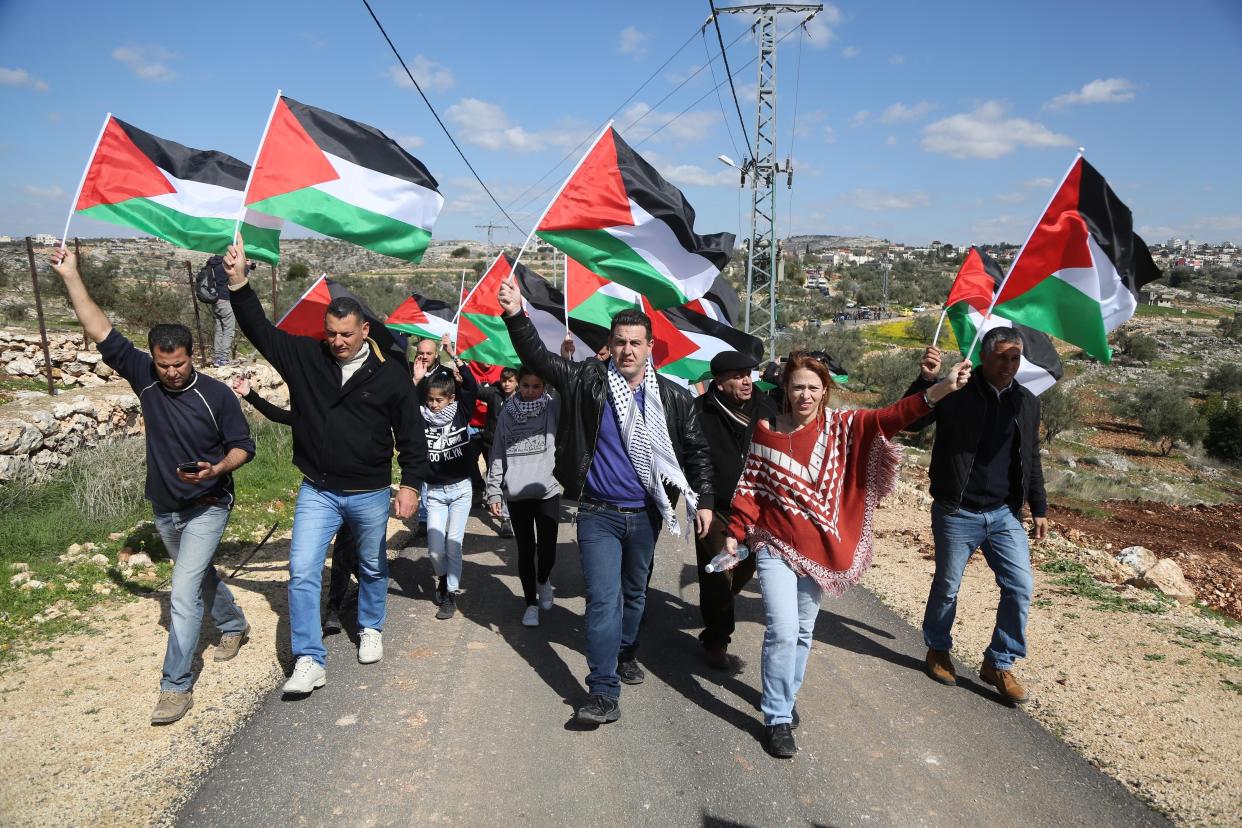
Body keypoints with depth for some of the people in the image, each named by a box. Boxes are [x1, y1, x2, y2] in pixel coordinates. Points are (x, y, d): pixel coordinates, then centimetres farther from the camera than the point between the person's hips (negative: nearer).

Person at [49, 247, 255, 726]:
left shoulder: (215, 394, -15)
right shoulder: (144, 377, -6)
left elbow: (243, 446, -9)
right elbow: (101, 332, -8)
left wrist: (216, 469, -29)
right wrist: (70, 276, -11)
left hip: (206, 507, -5)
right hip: (164, 509, 5)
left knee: (183, 592, -12)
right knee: (200, 576, 23)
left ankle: (176, 686, -5)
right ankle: (234, 626, 48)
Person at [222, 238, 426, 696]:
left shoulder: (390, 373, -9)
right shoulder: (304, 357, -3)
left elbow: (411, 432, -5)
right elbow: (260, 329, -4)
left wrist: (411, 483, -8)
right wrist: (239, 284, -19)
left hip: (370, 493, -1)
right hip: (317, 491, 2)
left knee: (373, 568, 17)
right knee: (303, 573, -4)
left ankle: (371, 629, 43)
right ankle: (309, 660, 6)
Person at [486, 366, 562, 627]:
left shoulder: (554, 408, -1)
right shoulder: (507, 412, 4)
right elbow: (497, 454, 7)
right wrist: (494, 492, 3)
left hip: (547, 491, -1)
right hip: (516, 494, 2)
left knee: (547, 549, 0)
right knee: (525, 551, 8)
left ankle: (543, 580, 34)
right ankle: (531, 602, 24)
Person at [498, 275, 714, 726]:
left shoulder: (673, 397, -3)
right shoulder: (589, 380, -6)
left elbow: (697, 451, 5)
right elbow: (540, 358, -11)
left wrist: (703, 501, -1)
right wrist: (516, 315, -25)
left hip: (645, 515, 3)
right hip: (598, 515, -2)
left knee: (635, 592, 20)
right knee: (603, 599, -6)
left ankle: (625, 653, 44)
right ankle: (604, 693, -1)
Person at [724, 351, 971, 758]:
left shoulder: (842, 426, -5)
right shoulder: (766, 431, -5)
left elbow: (889, 418, -20)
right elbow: (750, 487, -1)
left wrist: (937, 391, -35)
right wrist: (735, 533, -5)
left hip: (818, 549, 2)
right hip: (775, 546, -2)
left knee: (803, 631, 15)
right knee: (783, 630, -10)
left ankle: (782, 696, 37)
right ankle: (777, 718, 6)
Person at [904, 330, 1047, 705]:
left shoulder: (1027, 403, 7)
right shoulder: (957, 393, -9)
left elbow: (1032, 461, 15)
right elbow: (911, 420, -18)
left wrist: (1039, 508, 13)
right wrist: (925, 380, -33)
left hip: (1005, 514, 4)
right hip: (957, 514, -4)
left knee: (1020, 587, -1)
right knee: (946, 586, 10)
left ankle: (999, 663, 16)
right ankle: (938, 649, 33)